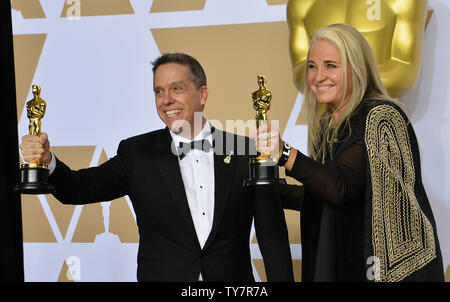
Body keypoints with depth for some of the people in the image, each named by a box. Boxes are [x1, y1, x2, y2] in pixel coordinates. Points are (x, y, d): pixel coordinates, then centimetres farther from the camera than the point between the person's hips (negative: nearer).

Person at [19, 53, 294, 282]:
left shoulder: (245, 152, 0)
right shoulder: (138, 153, 2)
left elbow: (272, 235, 1)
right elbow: (81, 189, -8)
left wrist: (282, 280, -5)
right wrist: (47, 161, -27)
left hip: (234, 281, 0)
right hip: (162, 276, 0)